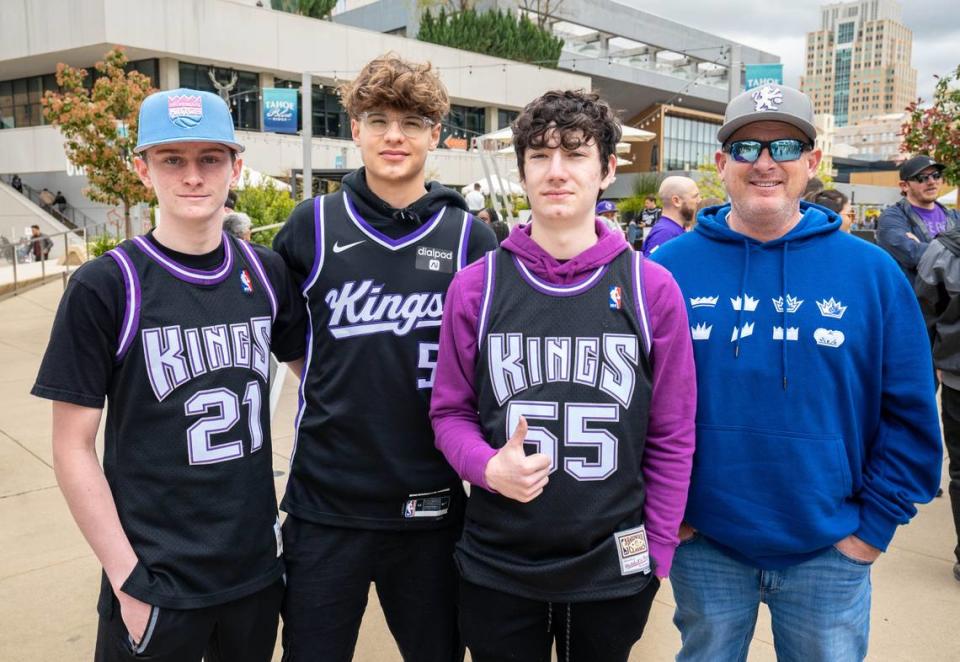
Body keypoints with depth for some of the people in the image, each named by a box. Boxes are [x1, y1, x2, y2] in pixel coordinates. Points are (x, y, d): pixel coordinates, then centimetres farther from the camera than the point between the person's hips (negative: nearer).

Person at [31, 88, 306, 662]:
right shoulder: (106, 286, -11)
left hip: (259, 565, 4)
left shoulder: (266, 272, -1)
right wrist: (128, 579, -11)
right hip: (156, 581, -3)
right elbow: (73, 447, -9)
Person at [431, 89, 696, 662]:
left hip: (613, 569, 0)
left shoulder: (652, 289, -5)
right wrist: (488, 467, -18)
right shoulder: (476, 286, -4)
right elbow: (451, 411, 1)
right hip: (496, 567, 0)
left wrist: (657, 554, 0)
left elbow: (672, 436, -1)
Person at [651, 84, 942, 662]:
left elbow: (911, 414, 0)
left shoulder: (872, 272, -4)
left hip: (830, 548, 1)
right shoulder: (669, 267, -6)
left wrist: (875, 523, -2)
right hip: (703, 543, 0)